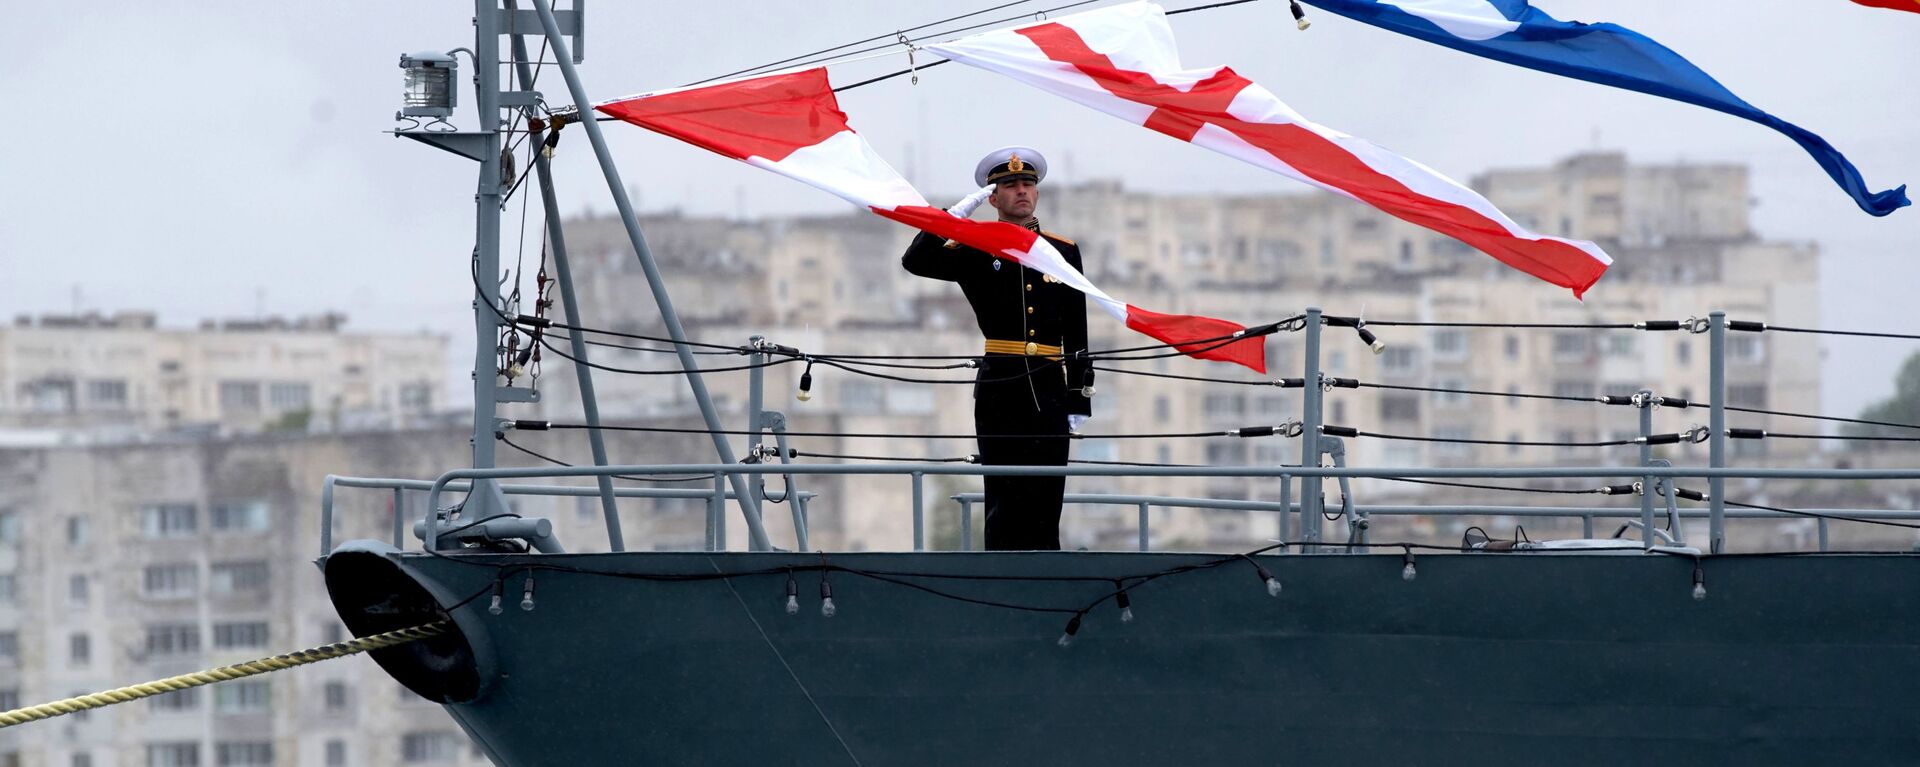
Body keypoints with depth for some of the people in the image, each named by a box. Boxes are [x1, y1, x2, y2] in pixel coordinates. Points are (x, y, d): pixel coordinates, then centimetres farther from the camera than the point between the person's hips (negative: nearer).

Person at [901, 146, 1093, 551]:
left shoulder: (1064, 252, 13)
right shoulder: (976, 251, 6)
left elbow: (1076, 335, 13)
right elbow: (915, 261, -9)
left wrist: (1079, 400, 9)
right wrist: (958, 213, -9)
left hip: (1050, 395, 3)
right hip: (1000, 393, -3)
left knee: (1046, 504, 2)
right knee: (1006, 505, -5)